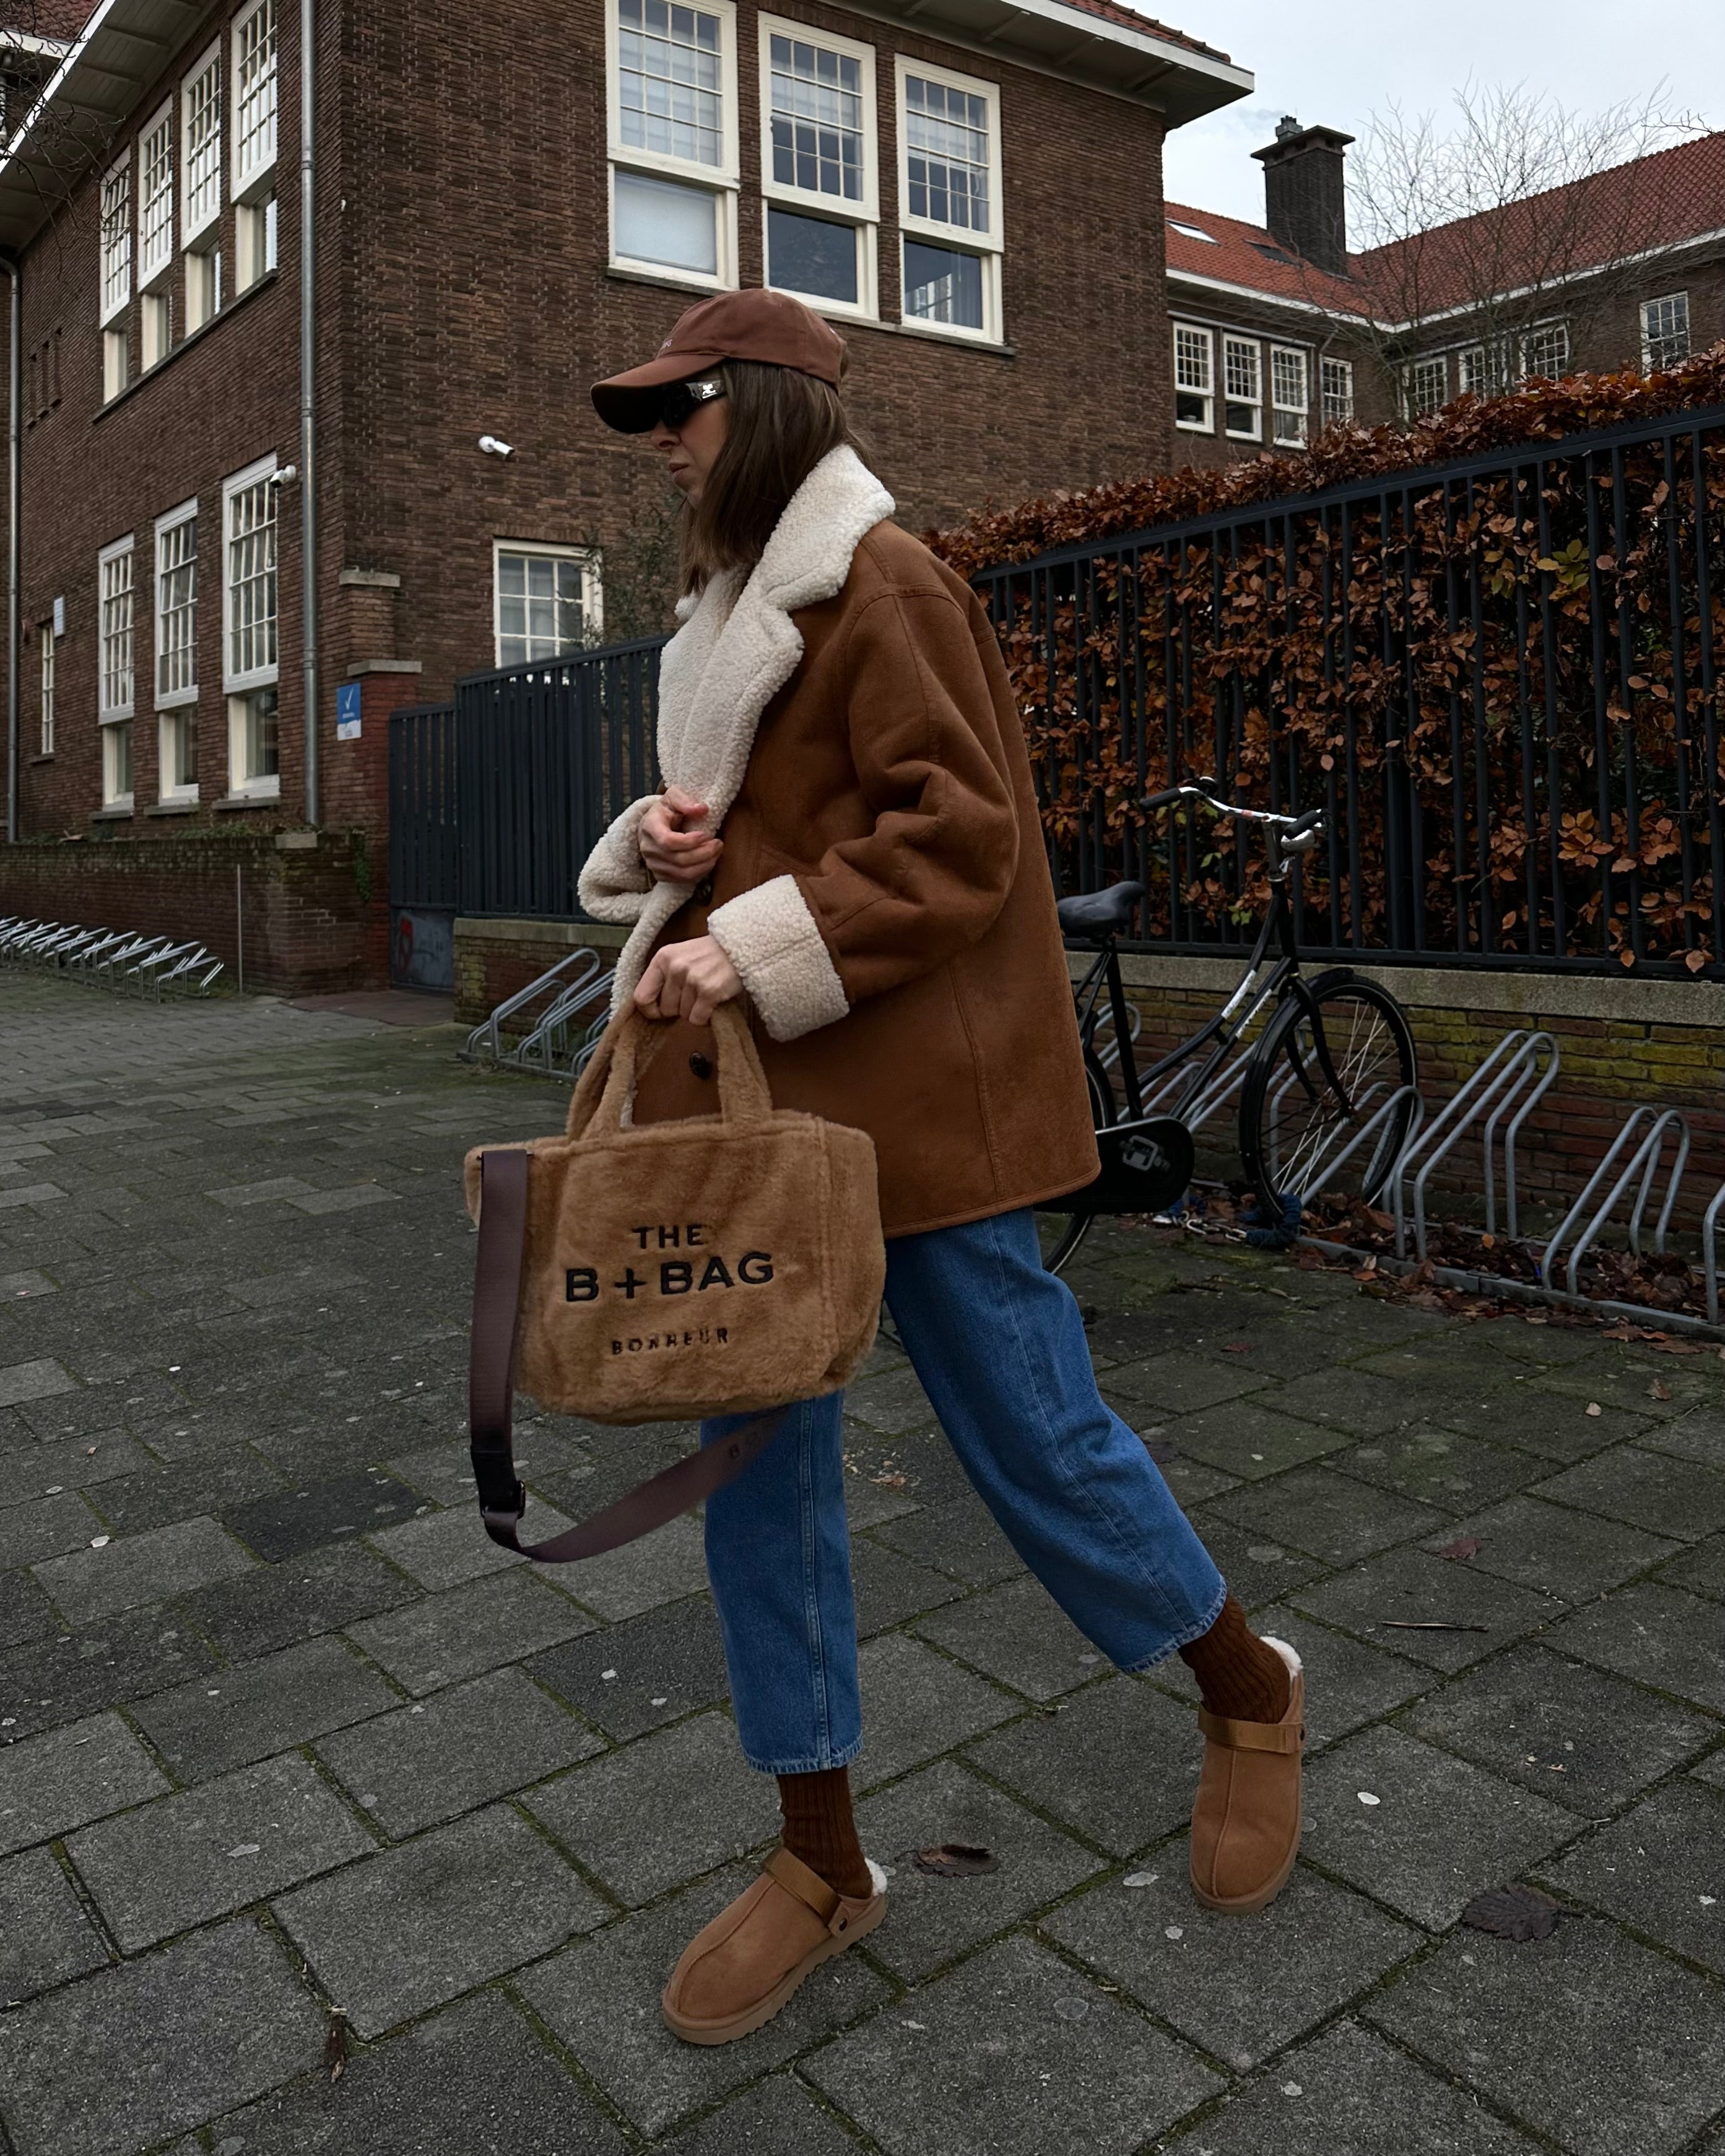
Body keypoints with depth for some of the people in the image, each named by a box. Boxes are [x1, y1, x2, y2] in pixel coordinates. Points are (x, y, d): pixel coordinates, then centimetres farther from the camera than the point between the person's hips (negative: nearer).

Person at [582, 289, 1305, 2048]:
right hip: (748, 1088, 9)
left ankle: (1249, 1690, 33)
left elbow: (960, 836, -16)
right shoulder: (735, 603, 19)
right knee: (758, 1460, 8)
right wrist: (661, 841, 1)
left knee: (1026, 1425, 2)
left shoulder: (883, 582, -8)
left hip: (914, 1092, -8)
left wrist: (756, 951, -23)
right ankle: (820, 1860, 25)